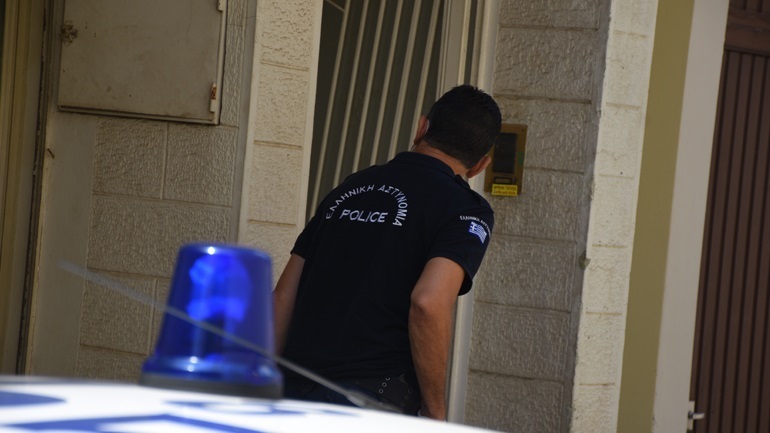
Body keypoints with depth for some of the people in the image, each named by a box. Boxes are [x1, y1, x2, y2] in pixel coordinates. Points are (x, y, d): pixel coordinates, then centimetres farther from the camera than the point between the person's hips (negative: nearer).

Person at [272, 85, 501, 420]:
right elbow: (429, 303, -16)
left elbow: (283, 296, 17)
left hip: (292, 393, 6)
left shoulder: (350, 188, 19)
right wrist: (435, 411, -7)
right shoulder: (467, 210, 0)